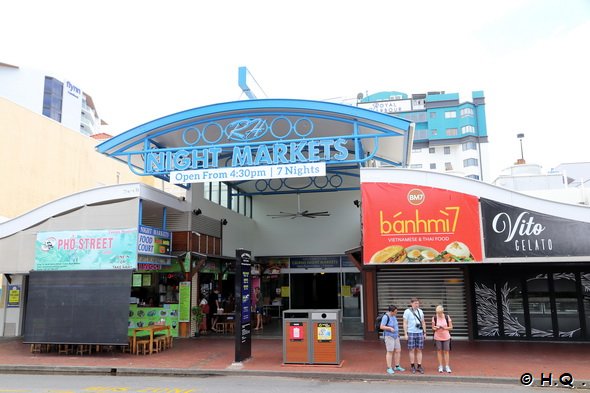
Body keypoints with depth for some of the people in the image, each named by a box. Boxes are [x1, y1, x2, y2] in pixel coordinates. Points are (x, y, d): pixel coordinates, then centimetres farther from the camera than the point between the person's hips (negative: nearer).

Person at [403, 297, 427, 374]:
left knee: (419, 350, 4)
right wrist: (405, 334, -12)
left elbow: (423, 323, 12)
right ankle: (413, 367, 11)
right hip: (411, 333, -3)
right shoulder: (407, 311, -7)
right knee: (412, 350, 1)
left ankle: (419, 367, 10)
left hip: (420, 333, 3)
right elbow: (405, 323, -7)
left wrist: (424, 333, 8)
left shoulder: (420, 311, 6)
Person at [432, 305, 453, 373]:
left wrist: (445, 328, -17)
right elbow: (433, 328, 4)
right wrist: (436, 328, -18)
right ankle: (440, 366, 13)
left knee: (446, 351, 1)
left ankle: (447, 367, 9)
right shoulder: (434, 318, -4)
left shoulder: (447, 317, -6)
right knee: (439, 351, 5)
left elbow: (451, 327, 0)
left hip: (446, 337, 0)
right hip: (438, 337, 0)